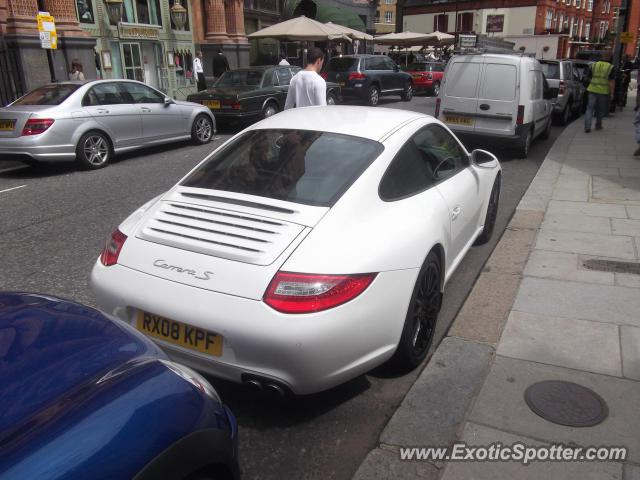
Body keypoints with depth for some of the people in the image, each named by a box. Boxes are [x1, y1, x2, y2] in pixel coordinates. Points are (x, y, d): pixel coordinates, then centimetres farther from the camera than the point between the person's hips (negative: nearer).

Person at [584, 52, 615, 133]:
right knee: (600, 110, 15)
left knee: (590, 108, 1)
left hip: (593, 90, 1)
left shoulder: (594, 65, 4)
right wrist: (612, 93, -4)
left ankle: (587, 126, -11)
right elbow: (612, 82, -8)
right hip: (604, 92, -1)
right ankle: (598, 125, 27)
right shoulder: (611, 68, -5)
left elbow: (589, 77, 13)